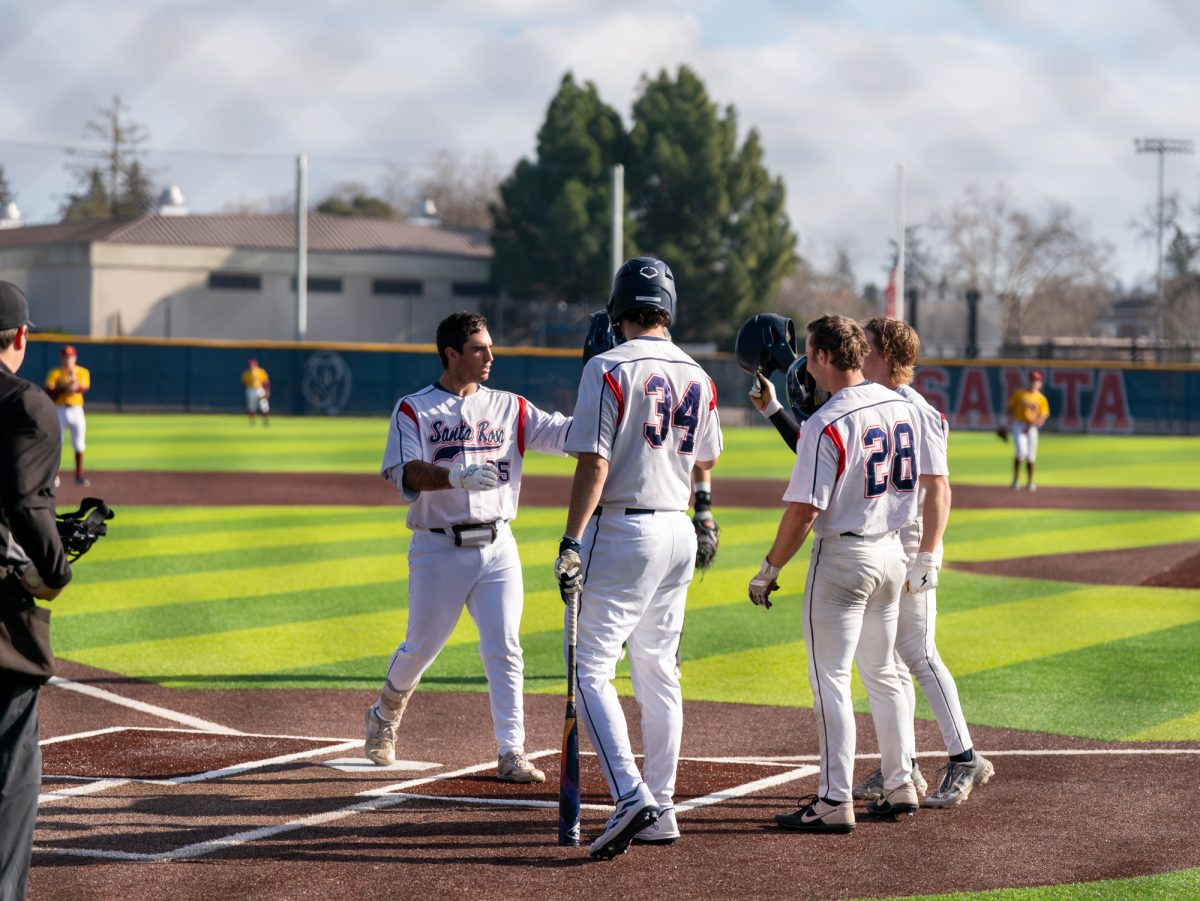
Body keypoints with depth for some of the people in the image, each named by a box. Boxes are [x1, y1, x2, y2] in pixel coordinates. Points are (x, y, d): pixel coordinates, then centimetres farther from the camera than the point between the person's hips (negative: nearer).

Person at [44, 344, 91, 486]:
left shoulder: (82, 372, 5)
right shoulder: (55, 373, 1)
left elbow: (83, 389, -13)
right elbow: (49, 392, -8)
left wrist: (73, 375, -22)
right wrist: (64, 387, -18)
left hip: (76, 411, 1)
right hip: (59, 411, -1)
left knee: (79, 445, 2)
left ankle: (79, 475, 10)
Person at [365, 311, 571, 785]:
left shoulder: (509, 408, 10)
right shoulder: (414, 409, 0)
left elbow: (565, 432, -1)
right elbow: (405, 473, -15)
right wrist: (457, 477, -32)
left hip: (497, 547, 2)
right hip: (439, 549, -2)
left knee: (504, 648, -6)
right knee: (422, 646, 7)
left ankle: (511, 753, -5)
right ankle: (384, 715, 36)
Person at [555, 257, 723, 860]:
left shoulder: (608, 369, -12)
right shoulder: (696, 376, 8)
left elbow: (594, 463, -18)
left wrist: (571, 544, -18)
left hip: (622, 532, -7)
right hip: (679, 532, 7)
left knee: (590, 668, -6)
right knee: (658, 673, 14)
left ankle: (631, 795, -21)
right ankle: (661, 809, 17)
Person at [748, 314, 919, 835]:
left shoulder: (827, 422, -18)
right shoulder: (902, 407, 5)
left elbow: (803, 509, -20)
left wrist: (769, 570, -8)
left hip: (842, 554, -8)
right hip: (891, 550, 8)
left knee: (830, 679, -3)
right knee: (882, 674, 18)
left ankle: (835, 802, -5)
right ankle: (900, 787, 22)